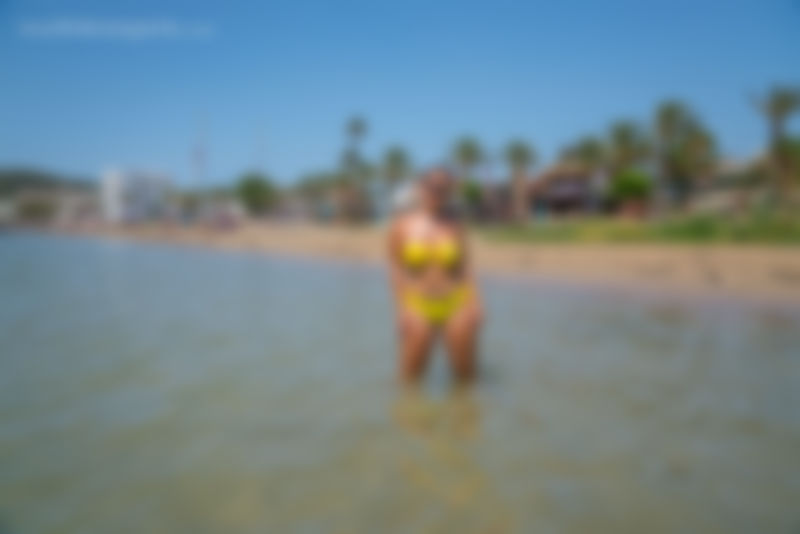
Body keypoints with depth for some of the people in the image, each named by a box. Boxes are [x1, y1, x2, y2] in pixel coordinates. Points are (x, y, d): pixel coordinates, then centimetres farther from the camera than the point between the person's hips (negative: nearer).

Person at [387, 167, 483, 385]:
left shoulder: (454, 224, 0)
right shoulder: (401, 225, -3)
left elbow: (465, 263, 3)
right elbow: (396, 268, -3)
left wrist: (475, 302, -3)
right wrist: (402, 308, -8)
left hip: (457, 302, 1)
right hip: (419, 305, -1)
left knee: (466, 374, 9)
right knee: (410, 378, 4)